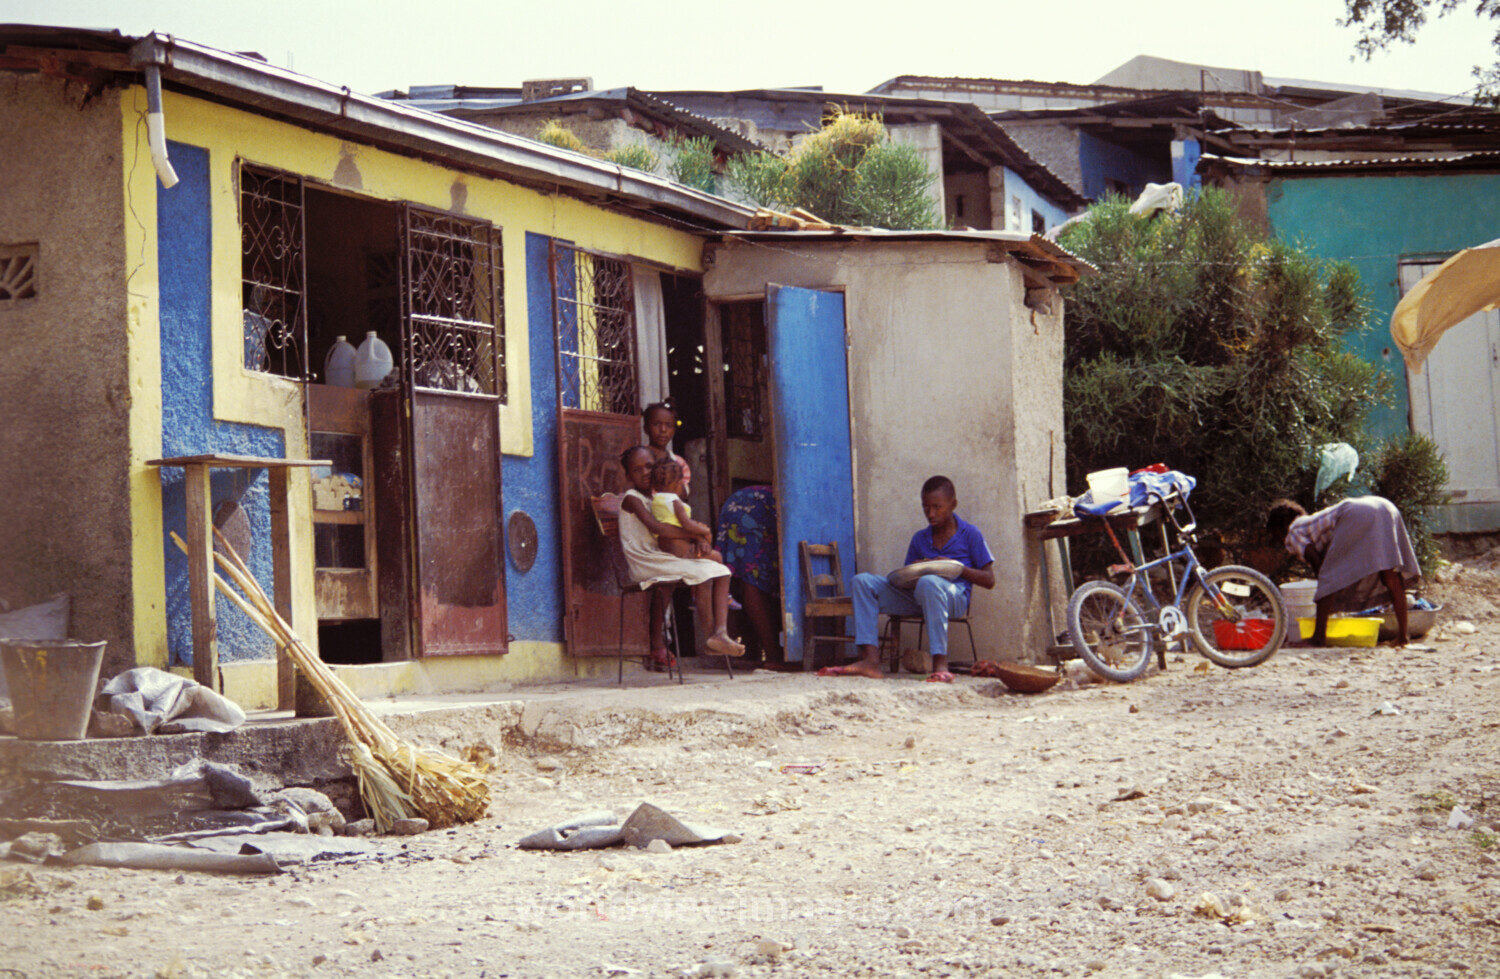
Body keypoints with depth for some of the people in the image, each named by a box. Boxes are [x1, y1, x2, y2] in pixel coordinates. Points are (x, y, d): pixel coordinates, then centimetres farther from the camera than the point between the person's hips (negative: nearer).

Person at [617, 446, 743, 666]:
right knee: (701, 573, -26)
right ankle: (712, 635, -20)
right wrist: (693, 533, -18)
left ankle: (720, 632, -22)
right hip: (645, 563, -9)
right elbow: (655, 527, -22)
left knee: (721, 572, -7)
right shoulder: (631, 498, -6)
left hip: (662, 559, 9)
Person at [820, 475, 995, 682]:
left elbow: (989, 580, 3)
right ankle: (871, 661, -27)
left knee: (928, 582, -41)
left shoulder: (970, 534, 6)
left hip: (954, 595, -6)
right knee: (863, 581, -11)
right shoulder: (919, 539, 19)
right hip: (916, 597, 6)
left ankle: (940, 664, -45)